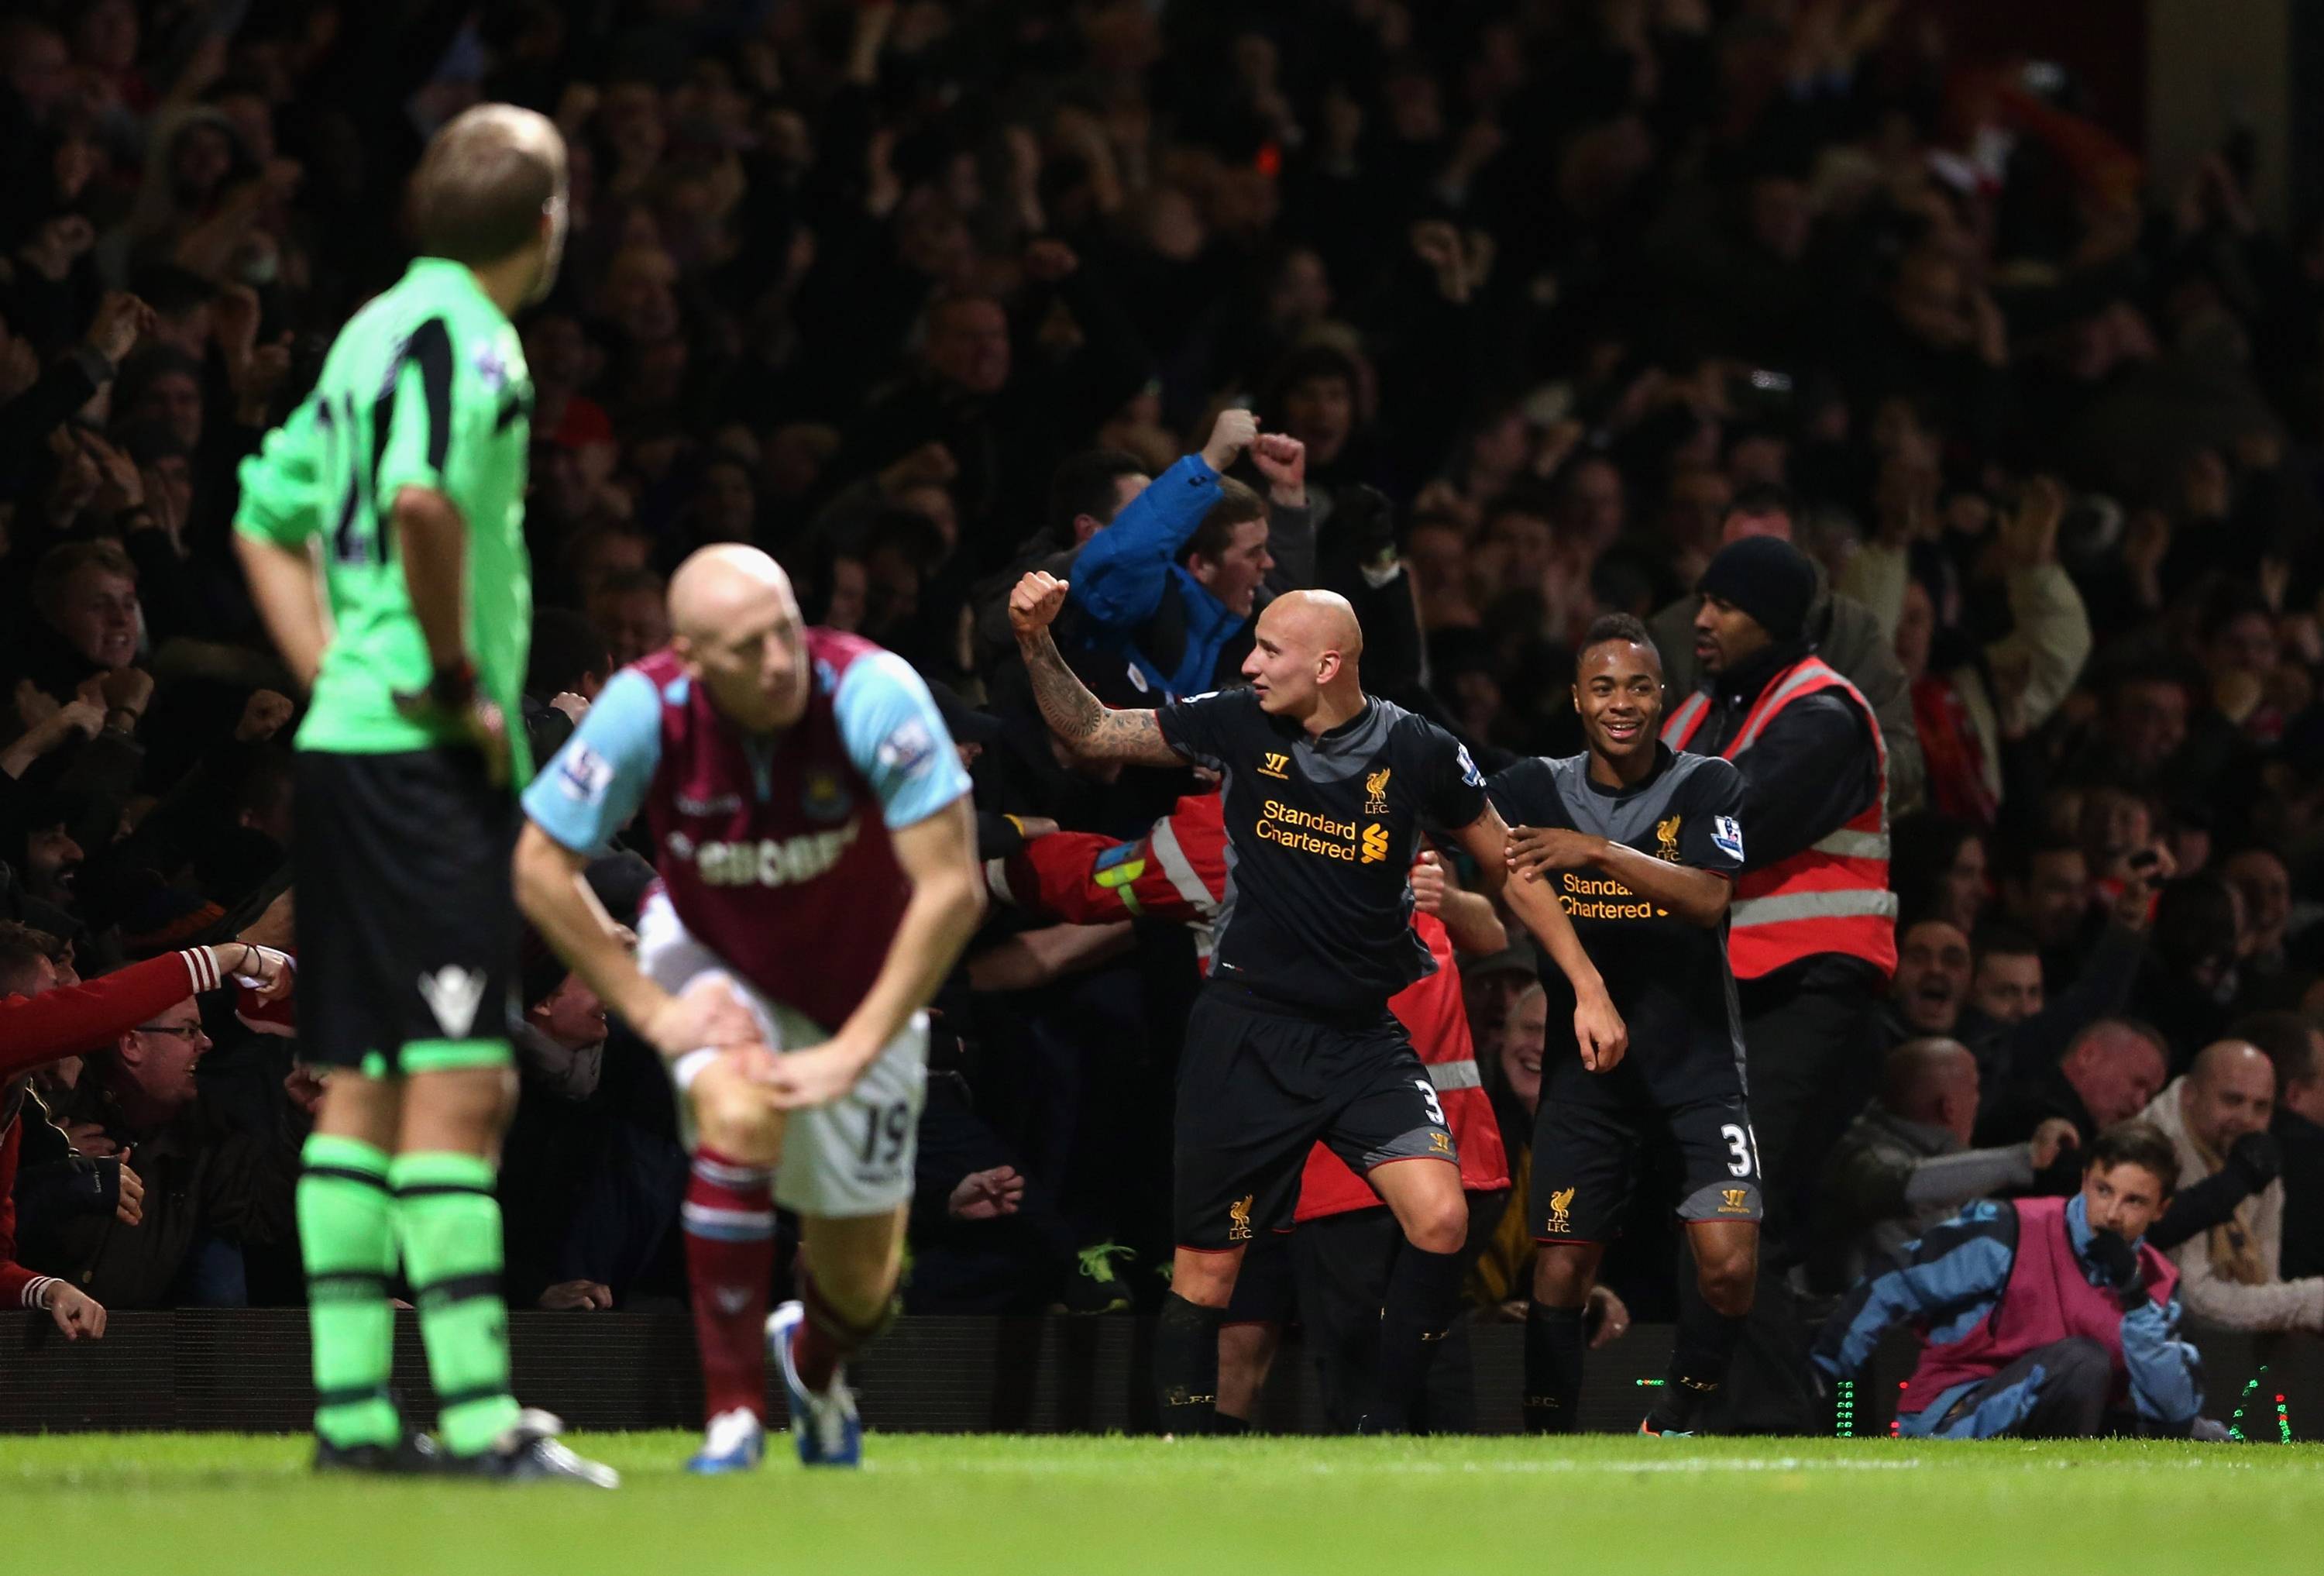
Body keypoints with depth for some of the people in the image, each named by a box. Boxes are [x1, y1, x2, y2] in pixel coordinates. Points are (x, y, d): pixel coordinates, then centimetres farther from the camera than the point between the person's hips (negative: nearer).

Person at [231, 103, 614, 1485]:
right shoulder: (469, 339, -12)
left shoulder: (378, 331, 16)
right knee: (458, 1087, -10)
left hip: (343, 747, 9)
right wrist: (456, 680, -19)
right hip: (424, 759, -9)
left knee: (364, 1091, 10)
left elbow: (270, 516, 23)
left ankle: (353, 1408, 11)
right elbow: (423, 496, -30)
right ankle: (480, 1416, -13)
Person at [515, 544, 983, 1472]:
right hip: (713, 962, 0)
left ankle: (814, 1363, 45)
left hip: (859, 985, 0)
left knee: (861, 1278, 5)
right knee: (741, 1113, -33)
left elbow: (953, 889, -29)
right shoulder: (645, 709, -28)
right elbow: (541, 870, -17)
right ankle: (733, 1416, -19)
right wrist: (655, 1014, -19)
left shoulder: (873, 694, -32)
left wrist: (852, 1052, -27)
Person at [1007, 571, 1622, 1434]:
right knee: (1206, 1265, 0)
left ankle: (1384, 1429, -5)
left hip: (1366, 1038, 0)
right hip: (1246, 1033, 0)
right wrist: (1036, 644, -9)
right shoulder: (1238, 725, -3)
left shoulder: (1417, 752, -7)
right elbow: (1089, 731, 7)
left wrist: (1588, 986, 3)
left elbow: (1510, 869, 6)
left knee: (1440, 1219, -19)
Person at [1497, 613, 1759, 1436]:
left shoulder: (1708, 786, -5)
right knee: (1560, 1271, -3)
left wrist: (1599, 852, -31)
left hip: (1697, 1063, -1)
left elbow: (1709, 899, -21)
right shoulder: (1533, 788, 2)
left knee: (1730, 1266, -13)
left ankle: (1671, 1424, 9)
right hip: (1584, 1064, 1)